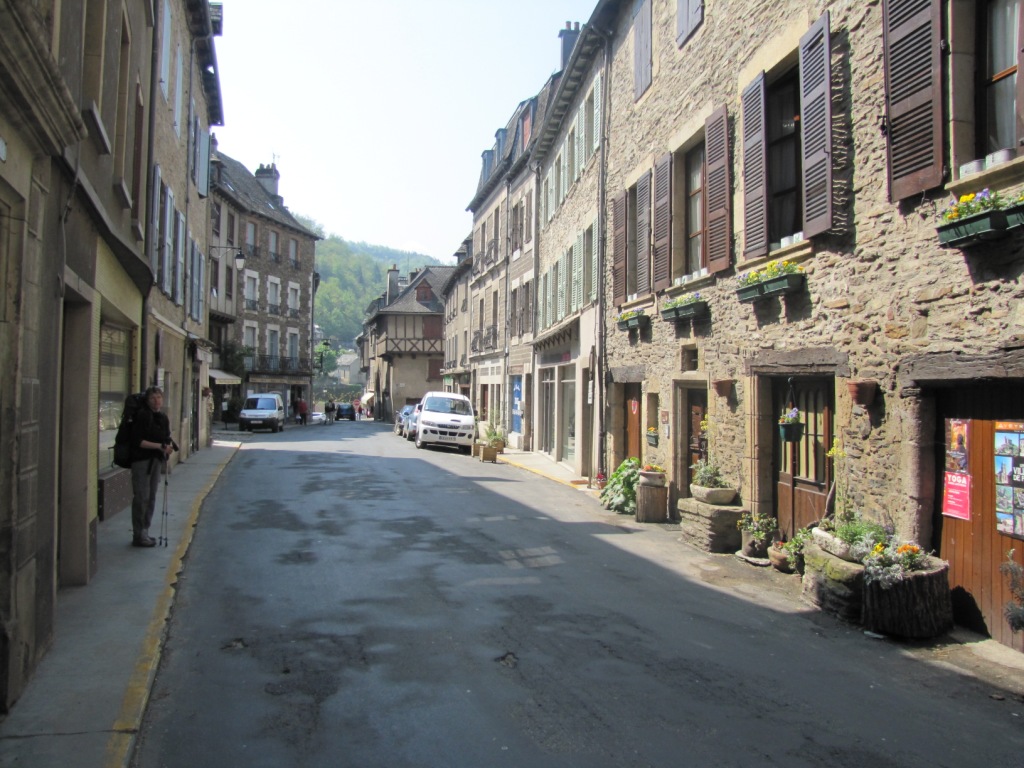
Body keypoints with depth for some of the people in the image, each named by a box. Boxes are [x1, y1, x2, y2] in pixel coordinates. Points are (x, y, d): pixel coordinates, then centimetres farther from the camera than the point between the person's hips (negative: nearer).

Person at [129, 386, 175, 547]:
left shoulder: (163, 417, 11)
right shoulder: (142, 415, -12)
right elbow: (138, 441, -17)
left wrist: (168, 446, -1)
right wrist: (160, 446, -21)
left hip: (156, 460, 7)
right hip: (142, 460, -7)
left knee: (151, 498, 12)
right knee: (142, 498, -5)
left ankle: (145, 532, 21)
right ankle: (138, 535, 3)